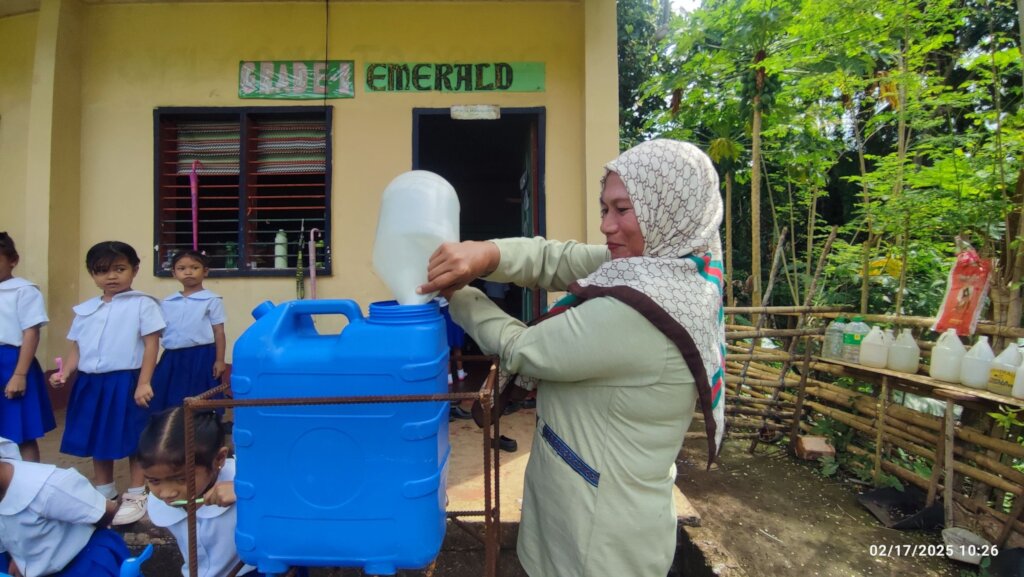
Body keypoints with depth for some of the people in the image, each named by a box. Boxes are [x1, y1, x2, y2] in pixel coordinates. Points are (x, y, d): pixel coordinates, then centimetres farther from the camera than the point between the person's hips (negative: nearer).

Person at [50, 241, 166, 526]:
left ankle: (136, 496, 17)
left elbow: (151, 345, -11)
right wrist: (65, 373, -4)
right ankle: (103, 493, 35)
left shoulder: (142, 304, -8)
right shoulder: (85, 309, 11)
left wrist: (144, 383, -15)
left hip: (126, 382, -6)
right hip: (90, 383, 6)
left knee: (134, 441, 3)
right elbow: (77, 347, 14)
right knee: (98, 439, 18)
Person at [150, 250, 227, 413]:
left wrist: (220, 360, -7)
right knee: (171, 402, 10)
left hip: (201, 356, -5)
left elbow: (219, 332, -4)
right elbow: (159, 331, 16)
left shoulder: (212, 300, -3)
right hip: (172, 357, 5)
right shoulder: (167, 303, 12)